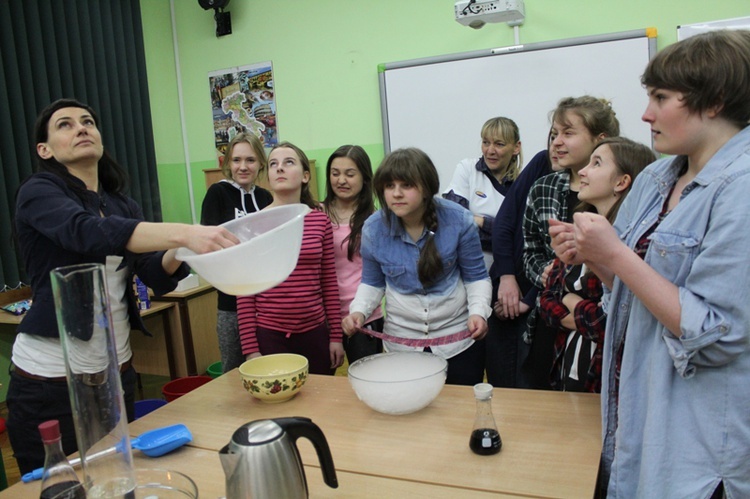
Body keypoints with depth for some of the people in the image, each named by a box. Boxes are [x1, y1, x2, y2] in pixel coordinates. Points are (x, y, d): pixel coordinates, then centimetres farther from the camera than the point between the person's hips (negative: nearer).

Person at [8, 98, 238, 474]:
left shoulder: (122, 204, 7)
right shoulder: (37, 193, -10)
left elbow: (158, 278, -3)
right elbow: (88, 233, -32)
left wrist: (177, 252, -26)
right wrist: (183, 233, -44)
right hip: (50, 376, -5)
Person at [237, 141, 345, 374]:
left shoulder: (321, 221, 1)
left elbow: (330, 282, 5)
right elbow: (245, 292, -3)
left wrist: (336, 336, 4)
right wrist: (250, 348, -5)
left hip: (315, 333, 2)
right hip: (269, 335, -2)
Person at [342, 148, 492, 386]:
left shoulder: (459, 221, -15)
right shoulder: (373, 228, -10)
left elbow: (476, 277, -3)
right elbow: (373, 283, 5)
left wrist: (478, 312, -20)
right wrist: (359, 311, -13)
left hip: (458, 340, -1)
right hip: (400, 342, 1)